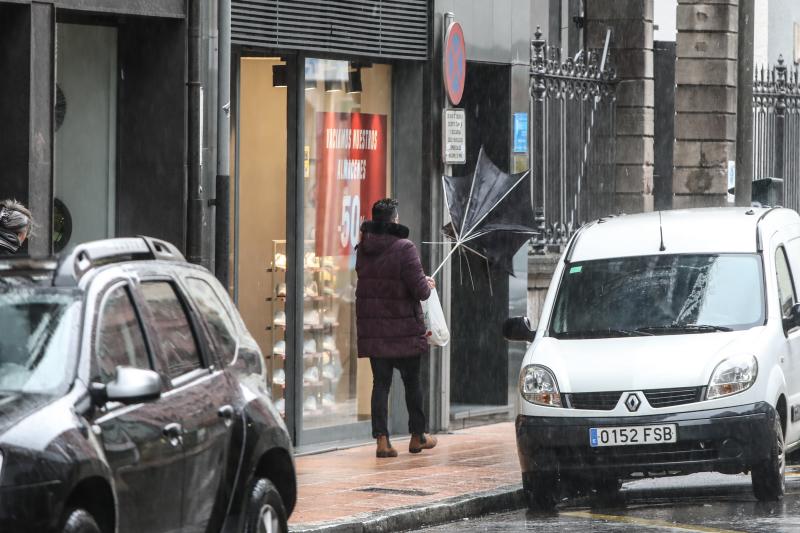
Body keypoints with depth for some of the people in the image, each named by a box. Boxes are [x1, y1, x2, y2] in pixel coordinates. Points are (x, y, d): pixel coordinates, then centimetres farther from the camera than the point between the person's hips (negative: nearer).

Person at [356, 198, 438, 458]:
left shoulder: (363, 249, 3)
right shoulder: (404, 249, -16)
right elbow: (419, 289, -18)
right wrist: (428, 285, 7)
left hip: (372, 329, 4)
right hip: (404, 329, -4)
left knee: (380, 383, 6)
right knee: (412, 383, 12)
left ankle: (381, 439, -2)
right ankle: (417, 437, 23)